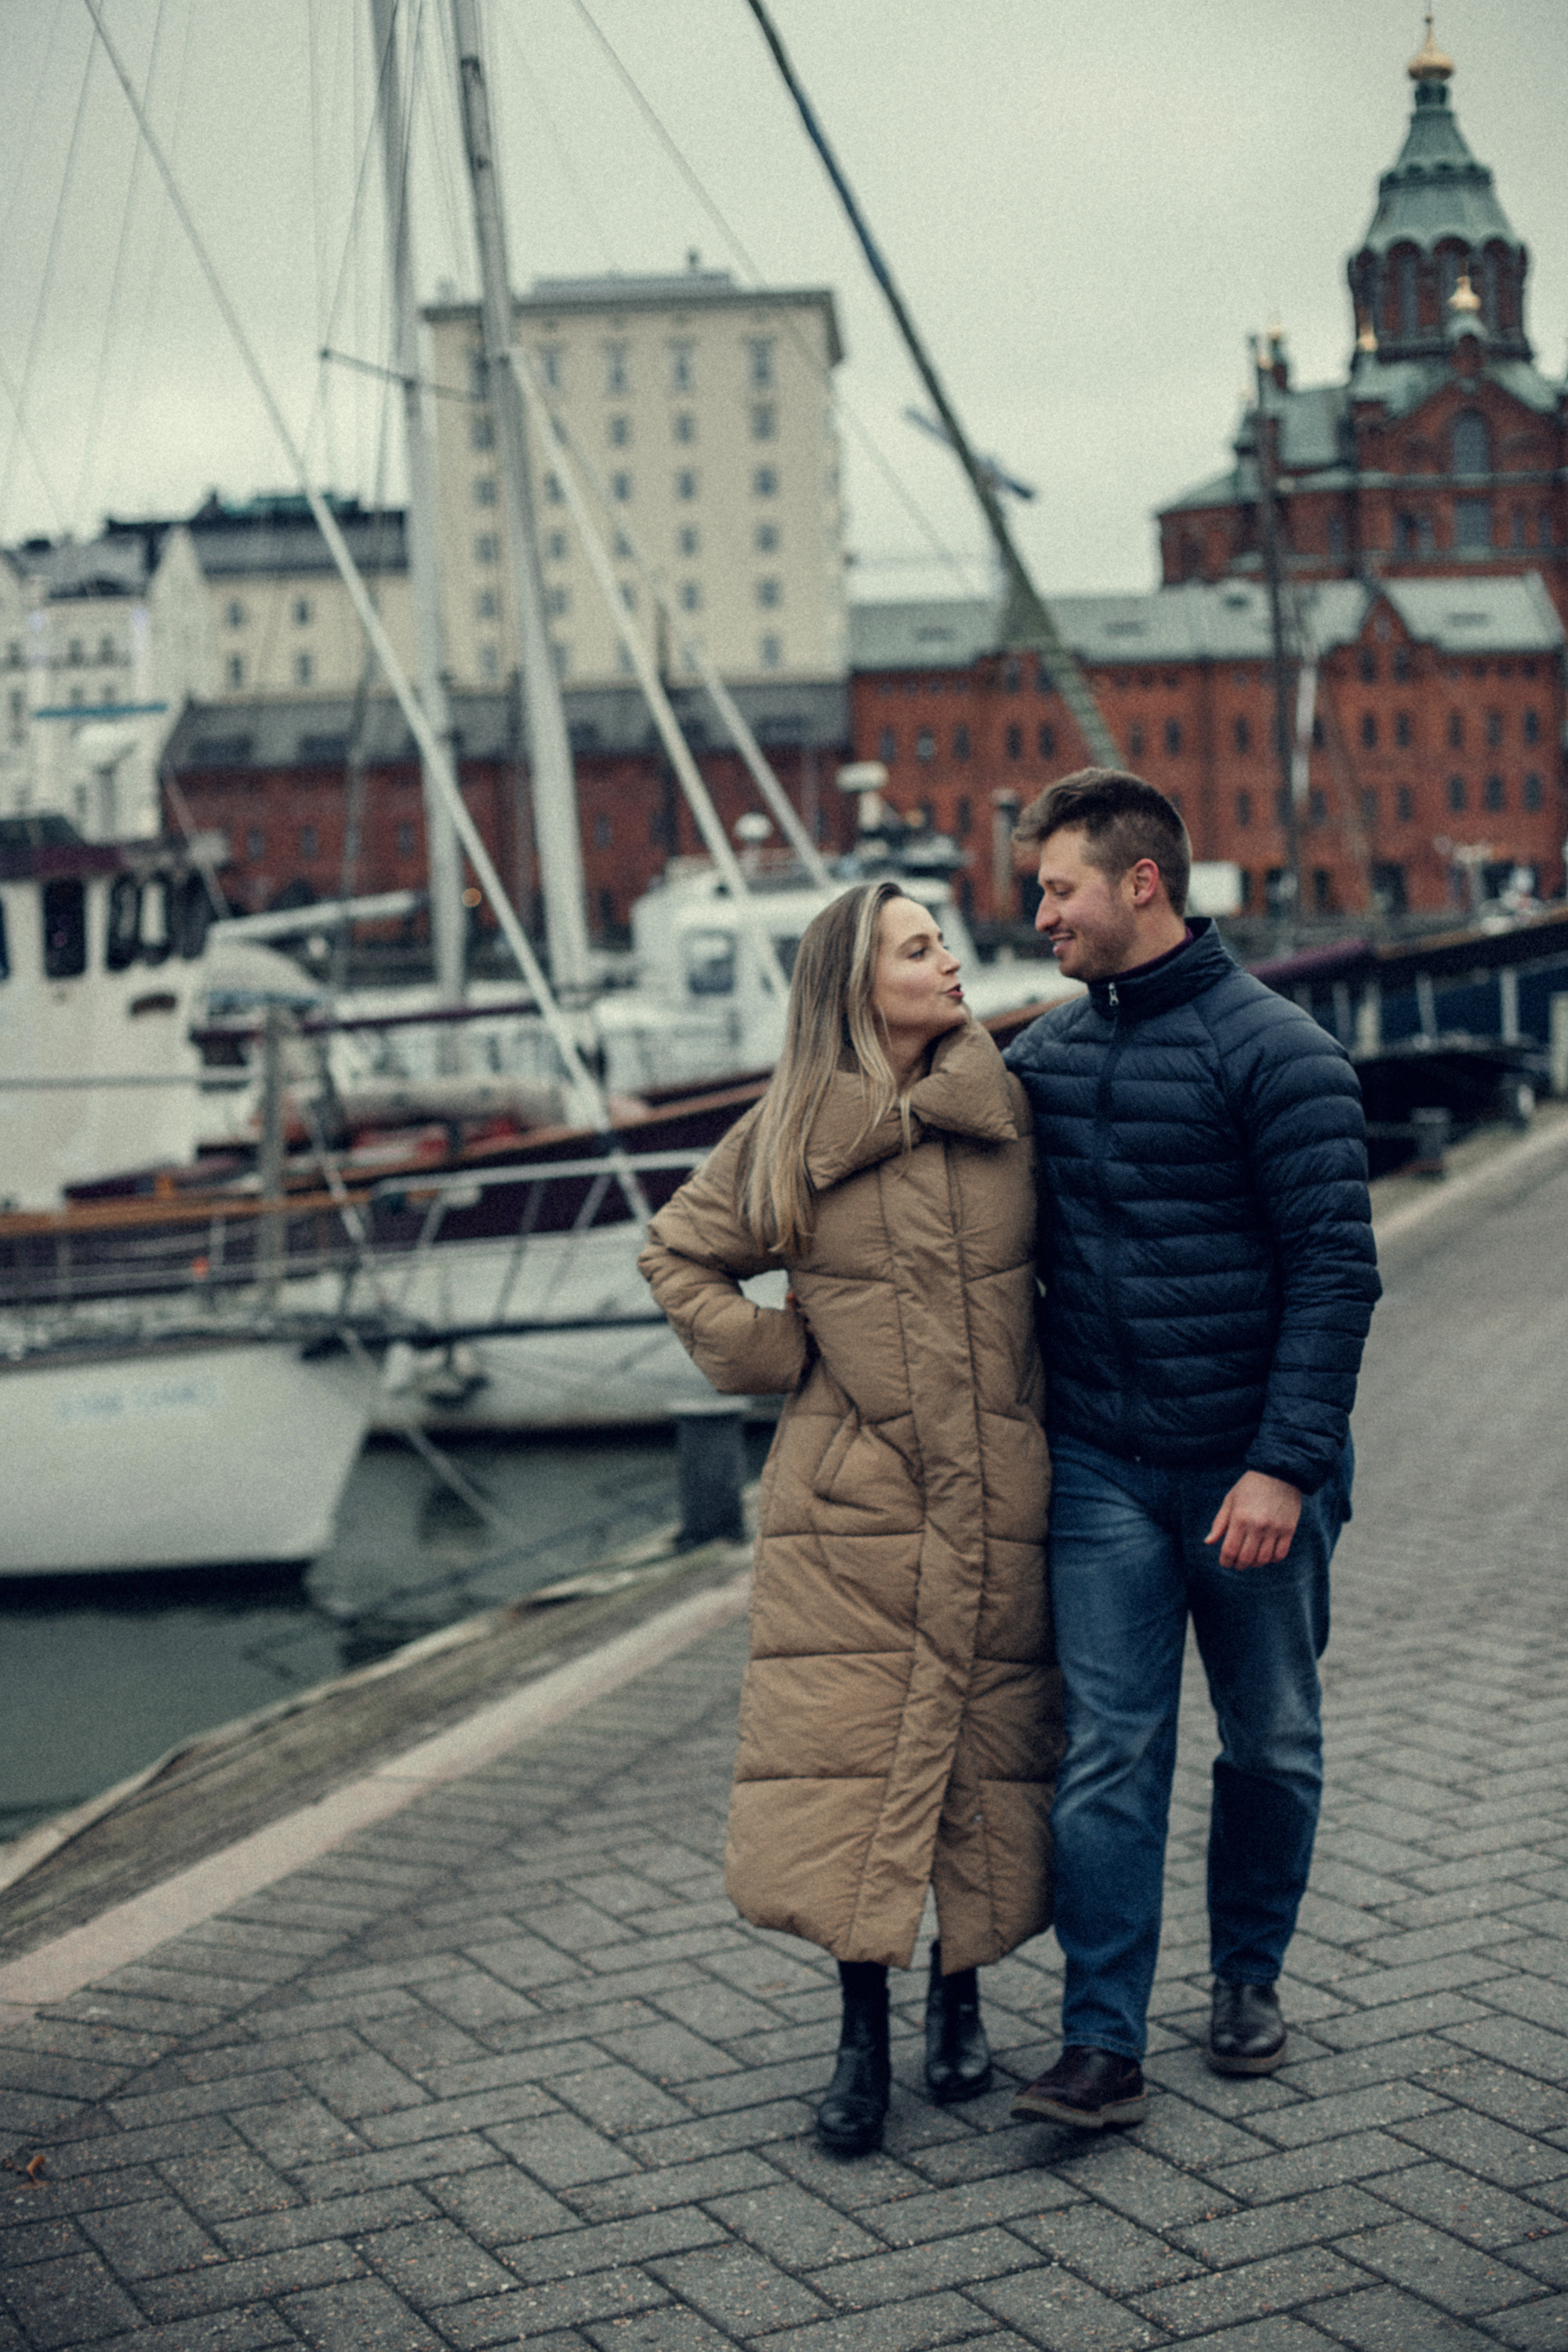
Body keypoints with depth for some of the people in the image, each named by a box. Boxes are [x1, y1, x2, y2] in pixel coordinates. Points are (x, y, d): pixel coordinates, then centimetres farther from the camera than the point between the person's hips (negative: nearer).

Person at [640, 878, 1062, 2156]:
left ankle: (959, 1992, 27)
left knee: (982, 1750, 6)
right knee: (843, 1750, -3)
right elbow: (679, 1255, 12)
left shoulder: (1011, 1109, 2)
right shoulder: (788, 1135, -1)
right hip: (851, 1498, -1)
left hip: (997, 1495, 1)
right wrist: (770, 1354, 2)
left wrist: (1049, 1387, 9)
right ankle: (863, 2031, 11)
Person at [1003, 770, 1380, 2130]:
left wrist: (1286, 1465, -20)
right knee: (1109, 1755, -1)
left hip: (1254, 1470, -3)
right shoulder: (1042, 1056, 7)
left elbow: (1335, 1270, -14)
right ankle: (1104, 2046, 2)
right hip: (1102, 1469, 3)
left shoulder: (1277, 1051, -11)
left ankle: (1249, 1976, 33)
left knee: (1271, 1744, 12)